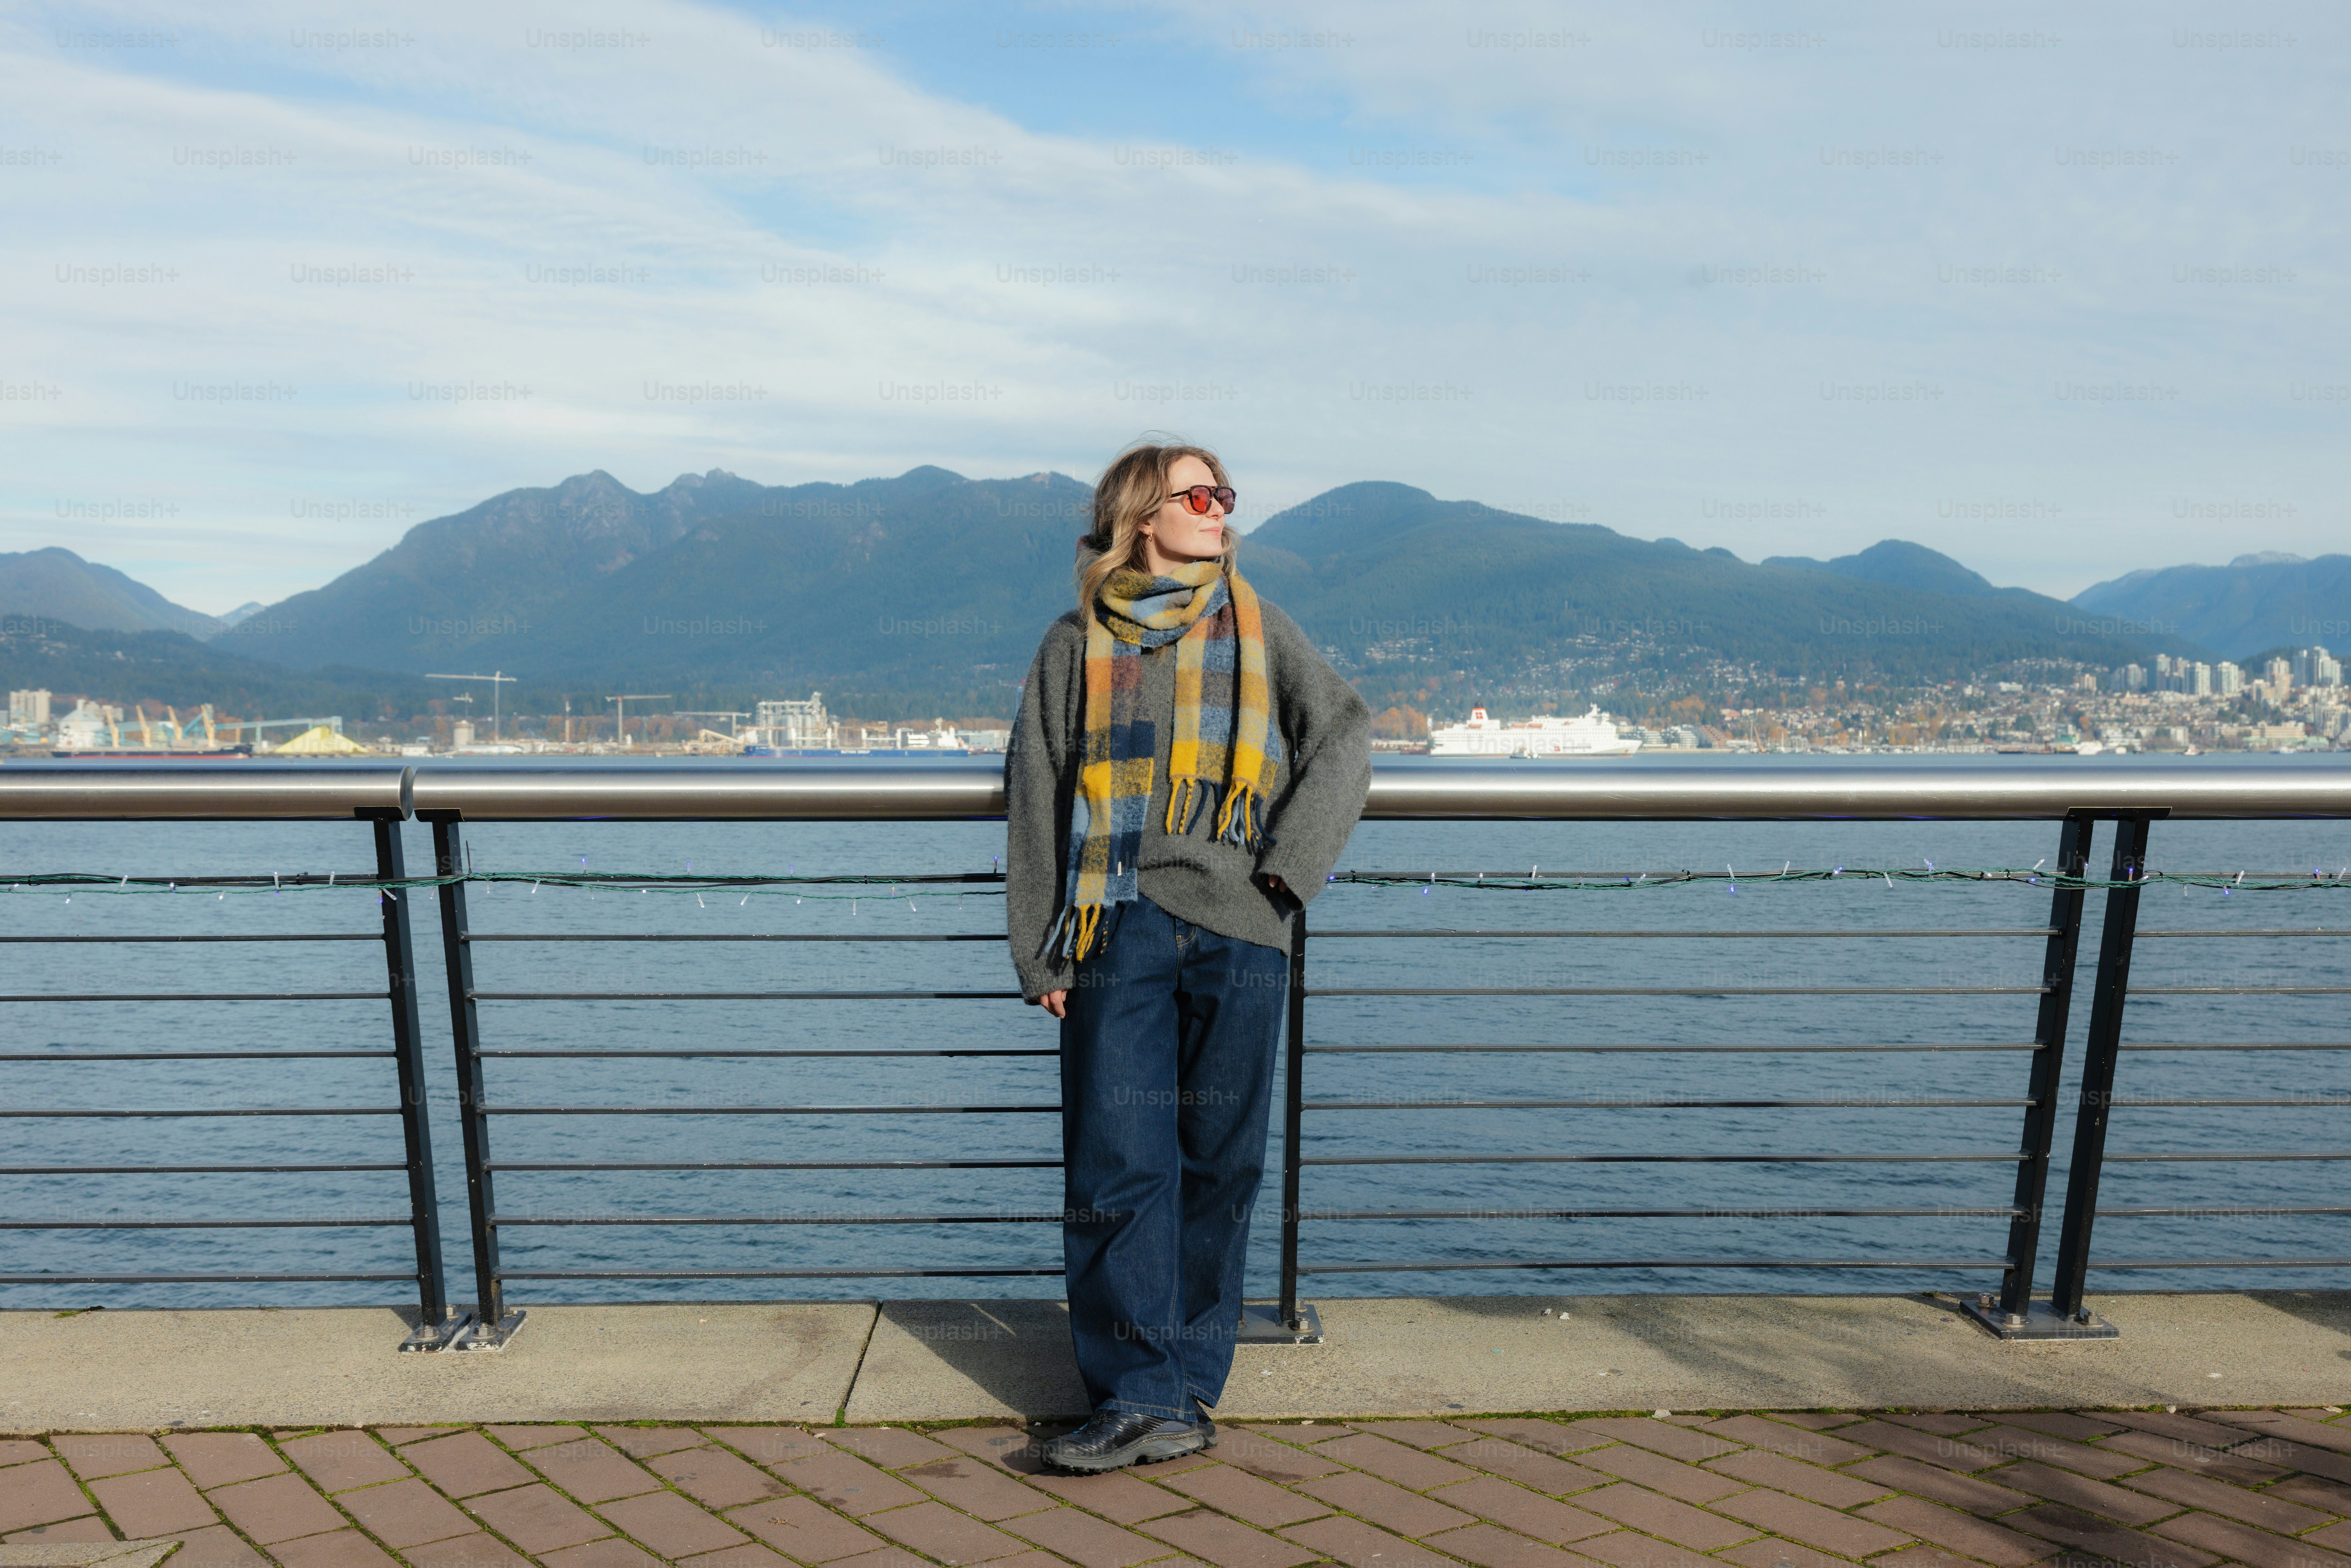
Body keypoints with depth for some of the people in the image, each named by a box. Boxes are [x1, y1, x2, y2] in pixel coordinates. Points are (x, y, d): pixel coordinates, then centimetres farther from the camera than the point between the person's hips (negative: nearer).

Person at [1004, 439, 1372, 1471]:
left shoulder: (1257, 629, 13)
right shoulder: (1076, 646, 10)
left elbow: (1344, 736, 10)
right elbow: (1035, 801, 10)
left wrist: (1287, 863, -4)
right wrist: (1040, 953, 4)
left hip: (1238, 933, 1)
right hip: (1119, 931, -1)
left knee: (1219, 1165, 6)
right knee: (1117, 1168, -4)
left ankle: (1187, 1384, 20)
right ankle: (1142, 1399, 5)